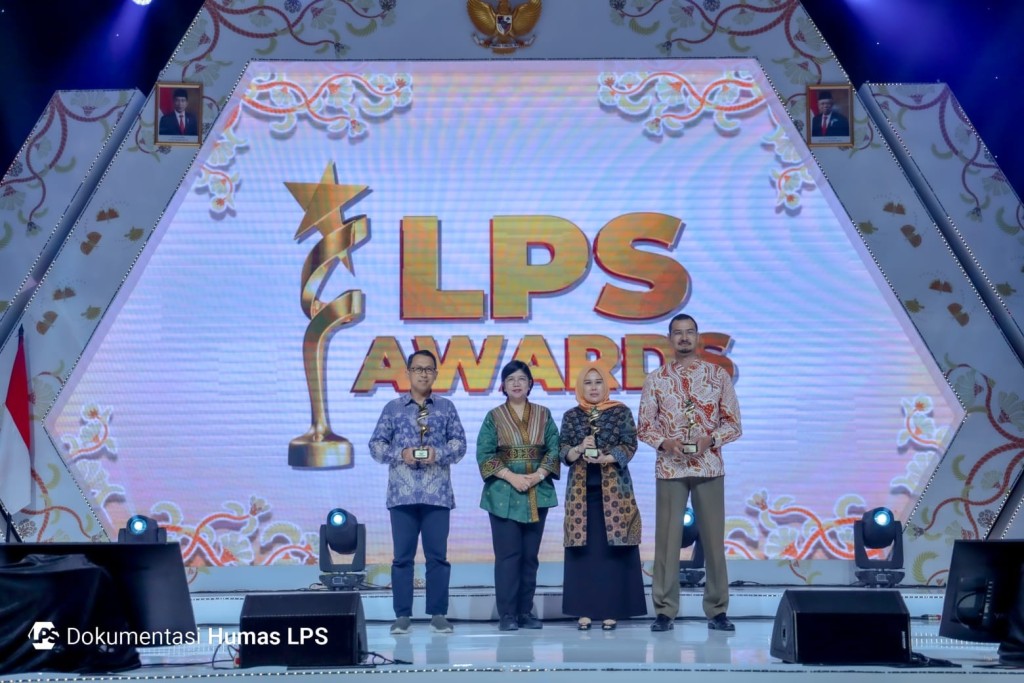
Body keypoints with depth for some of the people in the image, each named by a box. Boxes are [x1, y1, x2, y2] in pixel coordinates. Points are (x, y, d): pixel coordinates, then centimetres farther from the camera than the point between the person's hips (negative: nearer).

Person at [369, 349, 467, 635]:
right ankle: (402, 615, 7)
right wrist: (401, 454, -11)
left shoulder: (446, 407, 9)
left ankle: (439, 614, 8)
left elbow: (459, 443, 5)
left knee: (438, 555, 1)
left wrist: (438, 453, -12)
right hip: (402, 493, 0)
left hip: (437, 493, 0)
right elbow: (376, 445, 5)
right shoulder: (393, 408, 8)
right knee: (403, 556, 2)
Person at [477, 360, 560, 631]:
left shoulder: (543, 415, 10)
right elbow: (485, 454, -3)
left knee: (530, 554, 4)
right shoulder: (494, 417, 4)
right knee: (508, 554, -5)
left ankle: (526, 611, 10)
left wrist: (539, 474, -11)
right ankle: (507, 614, -2)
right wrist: (511, 477, -13)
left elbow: (554, 449, 5)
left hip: (538, 494, 2)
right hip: (504, 494, -2)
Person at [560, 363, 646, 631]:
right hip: (581, 490, 2)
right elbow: (562, 451, 4)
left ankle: (611, 610, 1)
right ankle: (584, 610, 3)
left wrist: (606, 458, -18)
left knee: (613, 549, -4)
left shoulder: (621, 412, 4)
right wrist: (579, 450, -17)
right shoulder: (571, 416, 10)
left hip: (613, 489, -1)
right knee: (583, 550, -1)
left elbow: (630, 446, -2)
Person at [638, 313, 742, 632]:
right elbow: (644, 426, 5)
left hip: (709, 467, 0)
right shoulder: (655, 379, 5)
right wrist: (664, 442, -14)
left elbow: (733, 423, 5)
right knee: (667, 539, 0)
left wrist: (711, 439, -13)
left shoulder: (718, 375, 5)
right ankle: (664, 610, 5)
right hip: (670, 468, 0)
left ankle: (717, 610, 10)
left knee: (713, 538, 3)